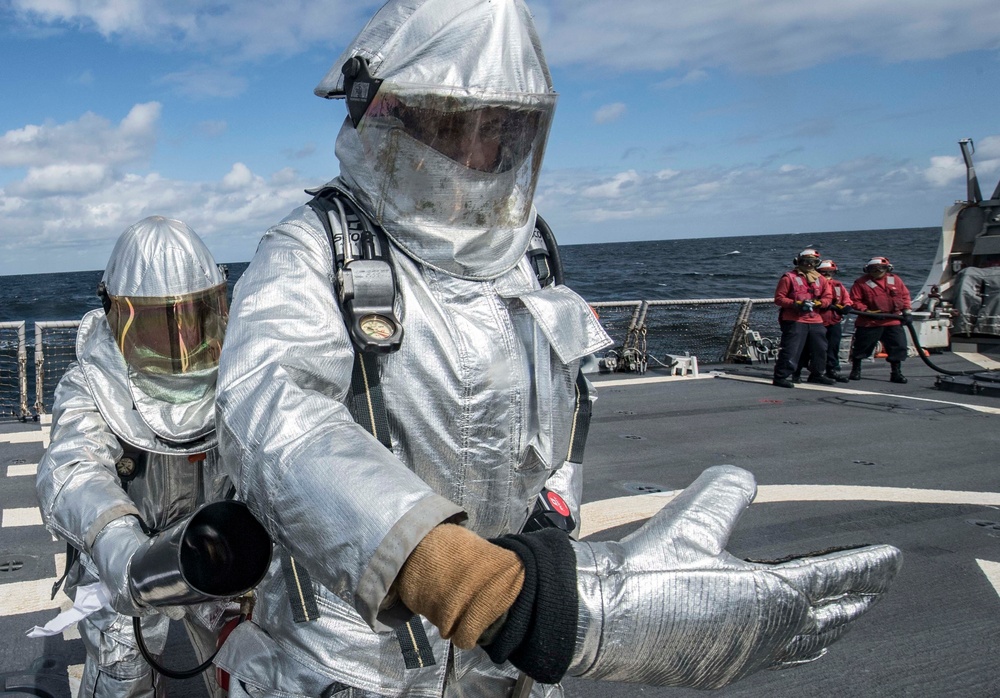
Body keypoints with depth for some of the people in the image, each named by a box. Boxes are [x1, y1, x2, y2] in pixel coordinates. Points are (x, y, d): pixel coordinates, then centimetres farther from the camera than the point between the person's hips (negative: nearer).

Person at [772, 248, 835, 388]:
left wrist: (817, 303, -10)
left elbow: (828, 297, 12)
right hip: (794, 320, -6)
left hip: (815, 320, 6)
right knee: (791, 349, -11)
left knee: (820, 348, 16)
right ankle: (781, 376, -8)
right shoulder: (789, 277, -2)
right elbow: (779, 298, -6)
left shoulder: (820, 279, 15)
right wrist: (796, 304, -19)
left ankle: (818, 374, 33)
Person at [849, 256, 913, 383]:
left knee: (898, 346, 0)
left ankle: (896, 373, 11)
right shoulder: (861, 282, -5)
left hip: (893, 321, 3)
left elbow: (905, 295, 16)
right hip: (869, 322, -3)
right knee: (861, 347, 4)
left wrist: (906, 309, 5)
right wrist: (865, 310, -19)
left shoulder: (895, 280, 7)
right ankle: (855, 371, 20)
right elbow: (855, 300, -6)